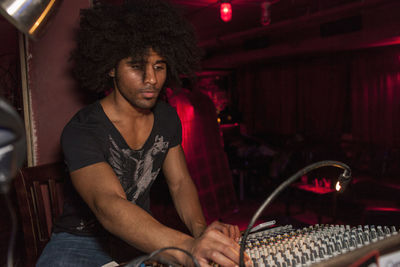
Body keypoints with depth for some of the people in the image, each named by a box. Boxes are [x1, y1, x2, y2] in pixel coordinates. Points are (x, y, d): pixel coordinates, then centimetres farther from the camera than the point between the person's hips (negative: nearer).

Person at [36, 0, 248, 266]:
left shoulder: (167, 118, -2)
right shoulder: (81, 131, -22)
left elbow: (180, 182, -1)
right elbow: (108, 205, -36)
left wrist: (200, 229, -22)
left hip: (143, 238, 4)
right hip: (83, 241, -3)